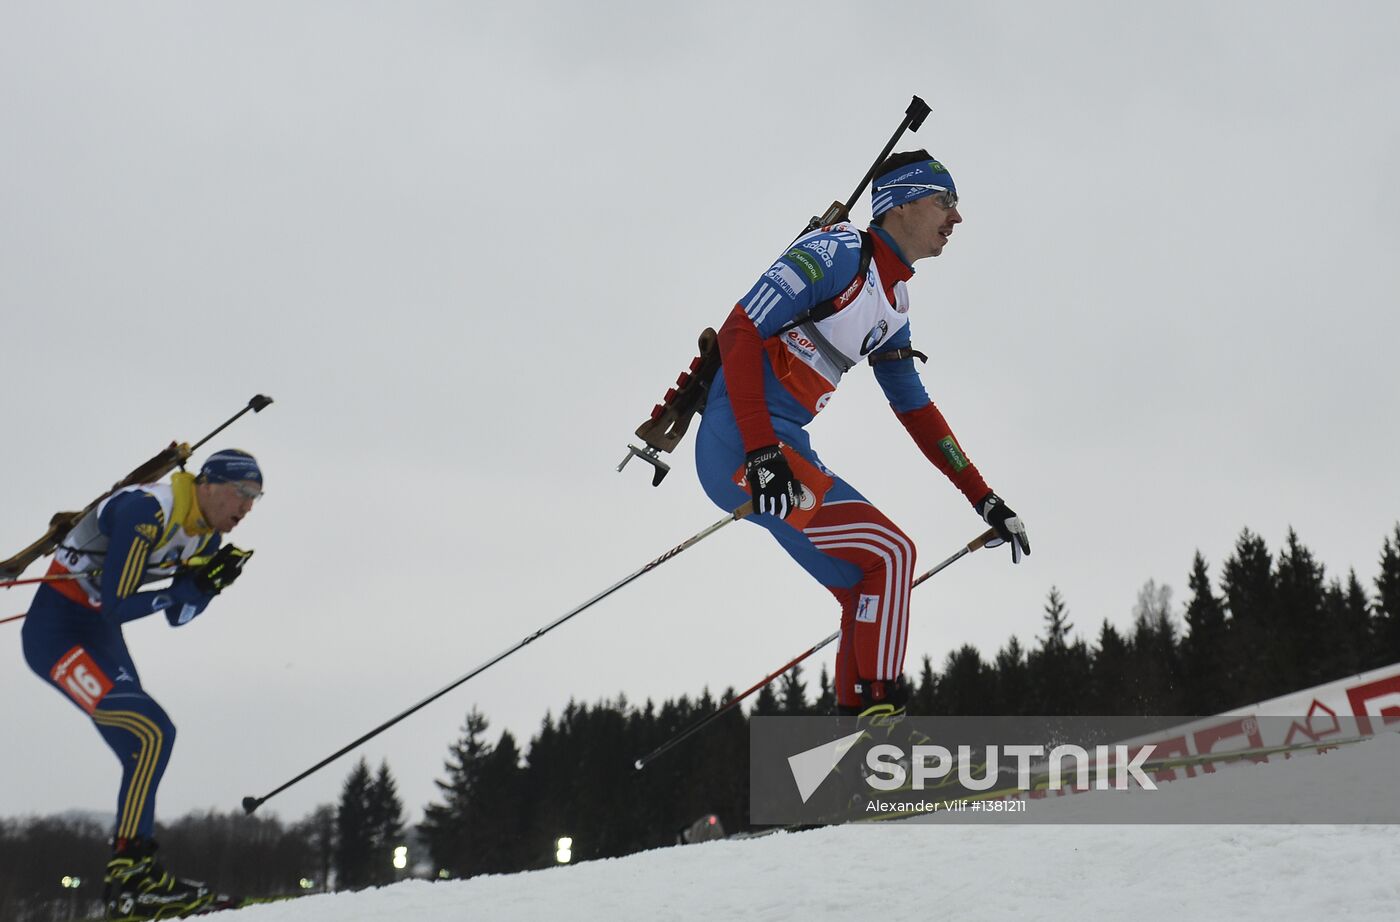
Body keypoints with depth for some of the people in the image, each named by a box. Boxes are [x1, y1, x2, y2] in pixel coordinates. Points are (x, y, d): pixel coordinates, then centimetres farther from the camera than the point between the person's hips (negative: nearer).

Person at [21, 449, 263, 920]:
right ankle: (129, 874, -16)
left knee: (150, 741, 7)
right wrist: (190, 585, -23)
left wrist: (211, 581, -11)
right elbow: (114, 606, -25)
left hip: (100, 634, 10)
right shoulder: (147, 511, -24)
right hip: (57, 630, -10)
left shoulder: (208, 533, 2)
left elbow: (177, 616, 6)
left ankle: (133, 873, 12)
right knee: (151, 733, -20)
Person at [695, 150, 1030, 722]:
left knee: (871, 587, 10)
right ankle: (879, 709, -11)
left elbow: (917, 411, 25)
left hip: (784, 450, 10)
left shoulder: (893, 305, 18)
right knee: (889, 554, -14)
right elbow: (739, 333, -18)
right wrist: (762, 453, -27)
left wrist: (984, 499, 22)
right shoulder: (836, 252, -9)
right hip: (740, 446, -10)